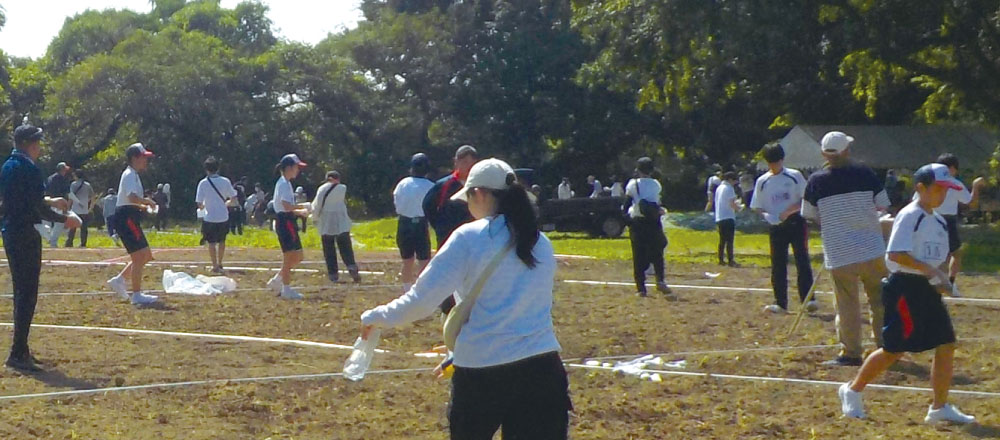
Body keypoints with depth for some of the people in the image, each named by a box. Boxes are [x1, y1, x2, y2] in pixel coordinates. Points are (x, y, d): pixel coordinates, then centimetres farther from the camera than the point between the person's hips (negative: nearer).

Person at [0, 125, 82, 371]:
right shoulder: (29, 169, -16)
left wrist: (49, 201, 30)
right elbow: (39, 209, -18)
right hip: (26, 235, -10)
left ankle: (21, 350, 24)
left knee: (21, 291, 17)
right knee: (27, 294, -7)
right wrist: (65, 220, -6)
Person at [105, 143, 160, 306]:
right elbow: (132, 197, -30)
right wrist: (148, 202, -15)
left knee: (146, 255, 14)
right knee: (139, 257, -10)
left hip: (130, 219, 11)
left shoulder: (133, 175, 20)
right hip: (126, 218, -11)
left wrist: (143, 205, 13)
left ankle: (119, 280, 17)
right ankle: (136, 295, -7)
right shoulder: (130, 175, -13)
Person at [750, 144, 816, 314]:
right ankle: (780, 303, 8)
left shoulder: (794, 176, -1)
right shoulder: (762, 181, 6)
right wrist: (766, 215, -12)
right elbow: (756, 207, 10)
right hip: (775, 226, 3)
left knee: (802, 261, -6)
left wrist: (789, 211, -17)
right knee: (778, 265, 3)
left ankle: (808, 299, -6)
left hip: (795, 222, -3)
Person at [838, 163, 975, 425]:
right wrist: (928, 270, -22)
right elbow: (896, 254, -22)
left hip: (928, 289, 9)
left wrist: (940, 280, 6)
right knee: (894, 349, -4)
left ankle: (940, 408, 8)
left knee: (946, 344, 2)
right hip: (905, 288, -9)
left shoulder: (939, 222, 15)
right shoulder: (910, 216, -13)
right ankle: (853, 391, 13)